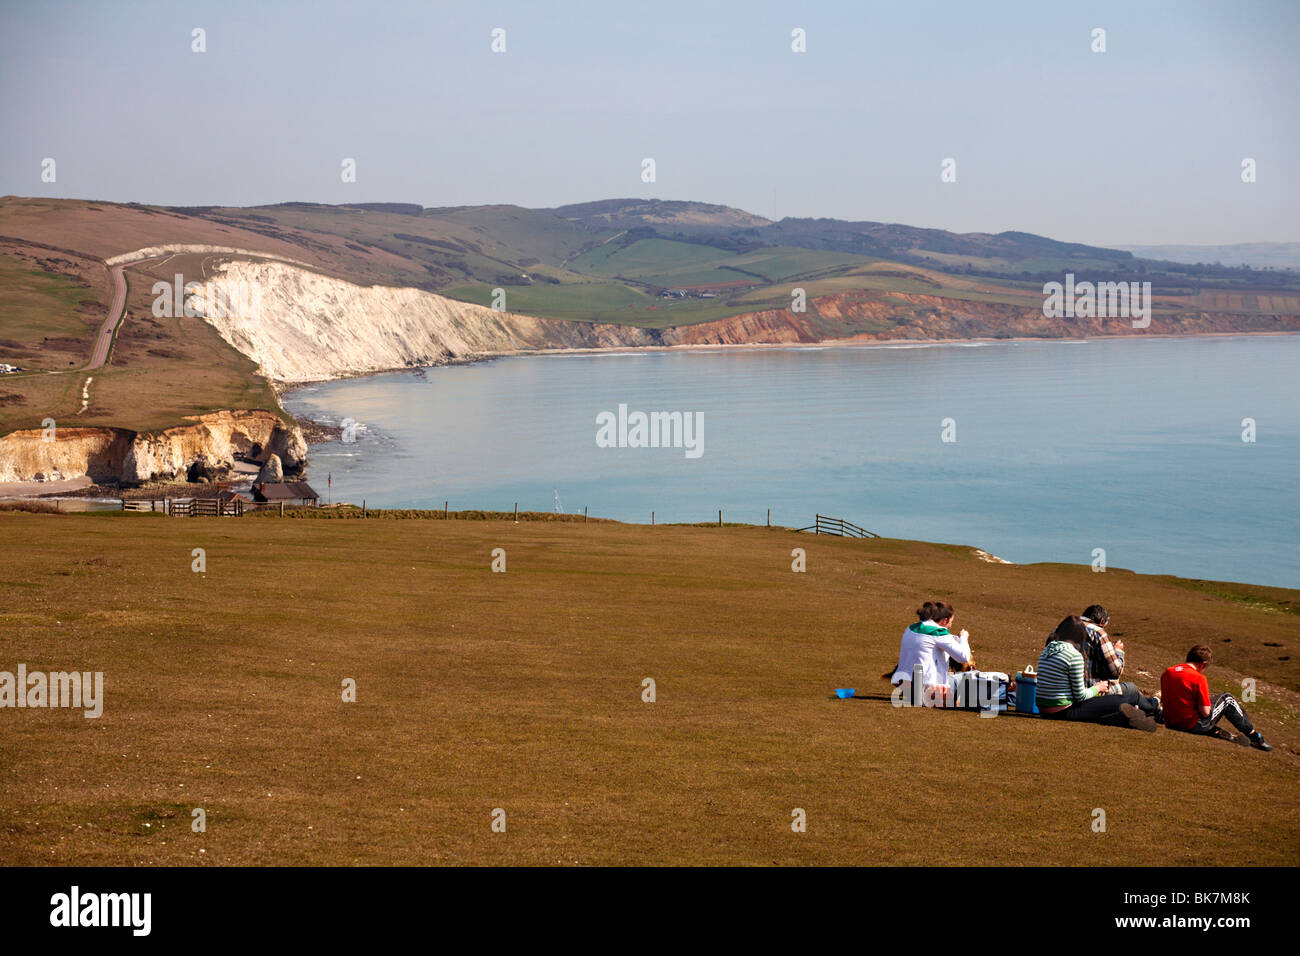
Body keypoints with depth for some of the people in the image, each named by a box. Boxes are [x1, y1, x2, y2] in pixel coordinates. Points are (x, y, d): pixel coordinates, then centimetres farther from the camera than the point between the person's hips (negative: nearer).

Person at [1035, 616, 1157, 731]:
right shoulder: (1075, 655, -15)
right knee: (1118, 700, -2)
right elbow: (1080, 696, -13)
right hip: (1064, 712, -8)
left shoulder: (1046, 650, 9)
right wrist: (1097, 688, 7)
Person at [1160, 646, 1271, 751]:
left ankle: (1216, 732, 27)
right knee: (1227, 699, 15)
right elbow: (1205, 712, -19)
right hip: (1194, 725, -6)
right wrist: (1207, 703, 5)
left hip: (1170, 722, 6)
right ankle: (1254, 736, 24)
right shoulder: (1198, 678, -19)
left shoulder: (1167, 673, 1)